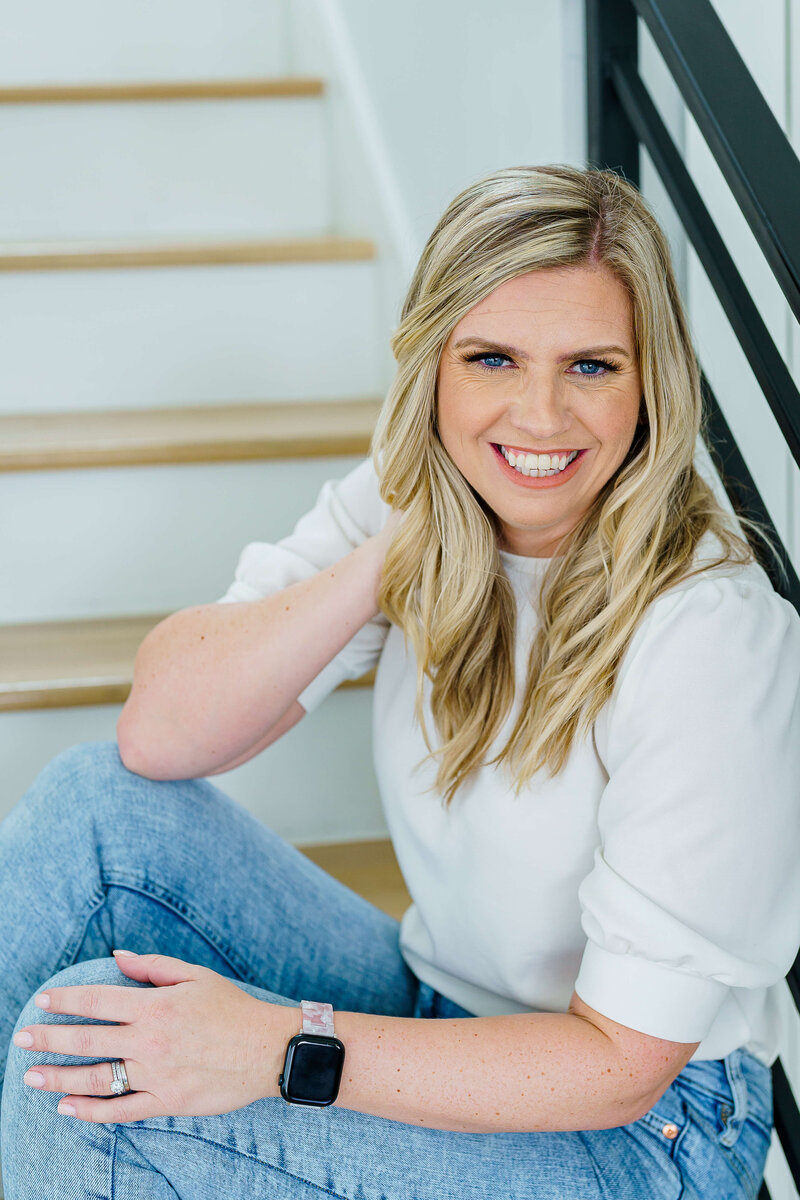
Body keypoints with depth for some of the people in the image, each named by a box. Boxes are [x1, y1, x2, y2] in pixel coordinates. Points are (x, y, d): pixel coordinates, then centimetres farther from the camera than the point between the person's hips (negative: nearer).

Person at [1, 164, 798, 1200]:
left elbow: (622, 1060, -22)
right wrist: (389, 558, -27)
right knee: (96, 802, -14)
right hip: (439, 1001, 6)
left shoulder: (710, 638, -25)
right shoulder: (408, 501, -6)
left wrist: (285, 1051, -29)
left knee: (83, 1035, -23)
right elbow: (159, 737, -16)